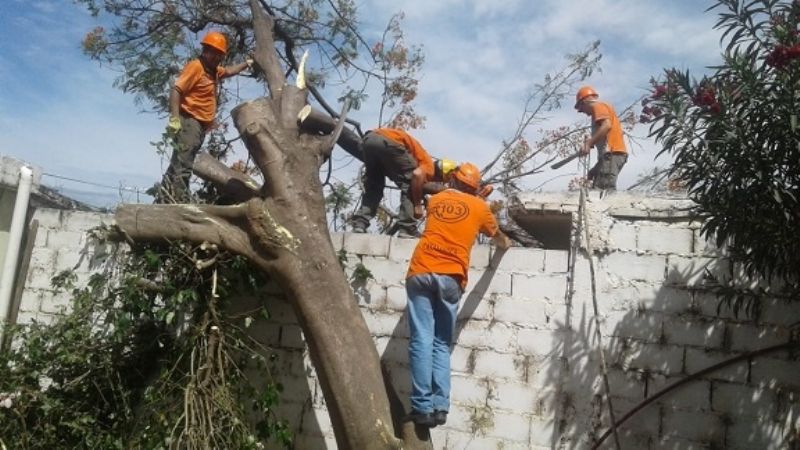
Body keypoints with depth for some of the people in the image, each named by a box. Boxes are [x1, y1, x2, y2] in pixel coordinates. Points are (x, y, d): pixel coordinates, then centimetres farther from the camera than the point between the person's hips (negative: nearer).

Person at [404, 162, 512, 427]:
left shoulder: (435, 200, 19)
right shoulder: (479, 206, 14)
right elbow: (497, 236, 32)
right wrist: (506, 244, 54)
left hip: (421, 273, 1)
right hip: (450, 278, -1)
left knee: (422, 341, -2)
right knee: (441, 344, 8)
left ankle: (423, 407, -6)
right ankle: (440, 406, 0)